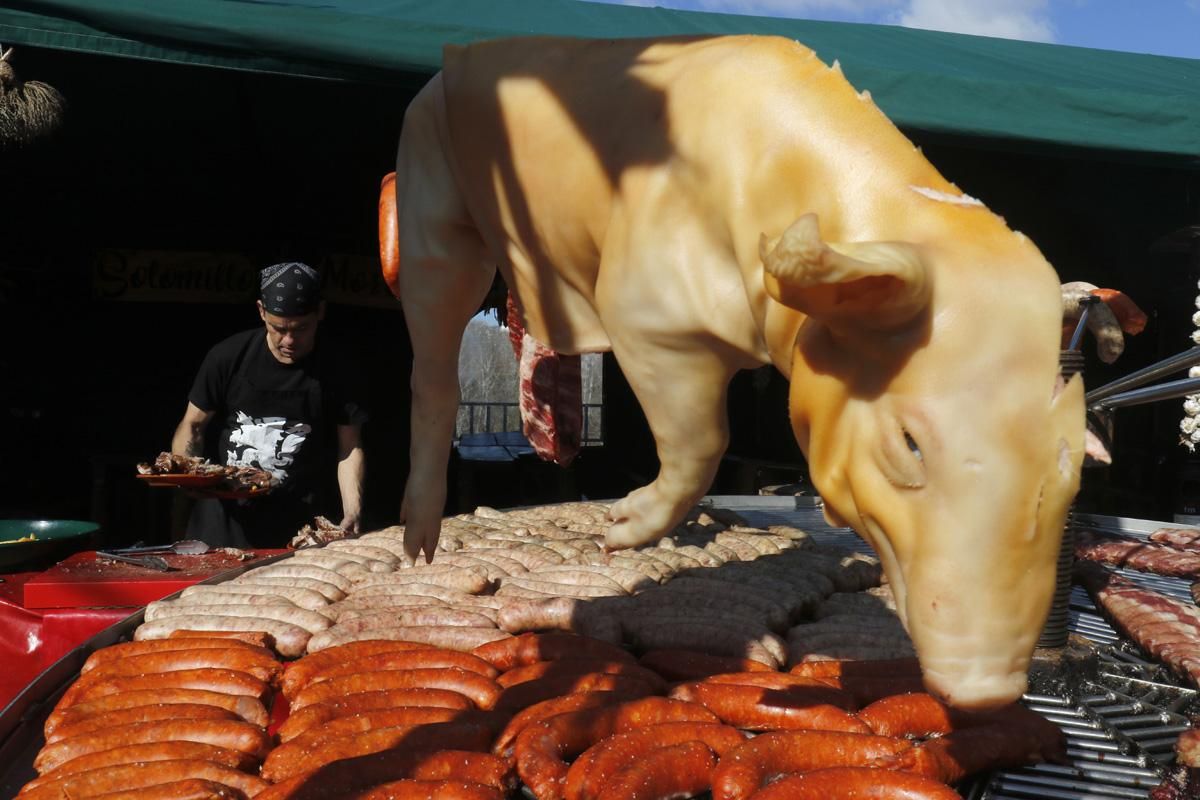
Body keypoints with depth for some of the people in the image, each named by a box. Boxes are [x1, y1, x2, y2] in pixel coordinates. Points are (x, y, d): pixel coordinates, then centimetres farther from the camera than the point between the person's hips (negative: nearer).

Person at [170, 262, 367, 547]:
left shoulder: (335, 370, -4)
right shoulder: (228, 357, -3)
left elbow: (349, 448, -1)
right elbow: (193, 425, 6)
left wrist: (352, 513, -15)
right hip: (225, 518, 1)